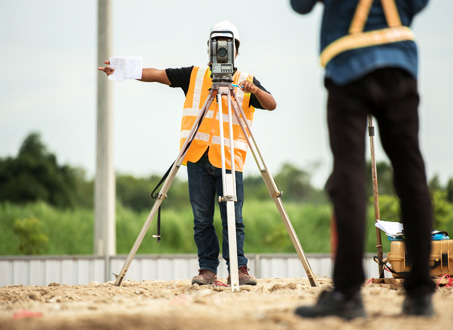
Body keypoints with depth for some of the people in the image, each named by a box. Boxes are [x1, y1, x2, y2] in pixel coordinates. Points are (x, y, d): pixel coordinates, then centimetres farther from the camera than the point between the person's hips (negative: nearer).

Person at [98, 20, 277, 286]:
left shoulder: (247, 81, 8)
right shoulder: (194, 75, 13)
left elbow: (271, 105, -2)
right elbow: (158, 75, 6)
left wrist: (255, 91, -23)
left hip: (230, 159, -2)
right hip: (198, 156, 2)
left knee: (233, 219, -5)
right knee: (202, 219, 2)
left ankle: (239, 269, -1)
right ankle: (208, 269, 6)